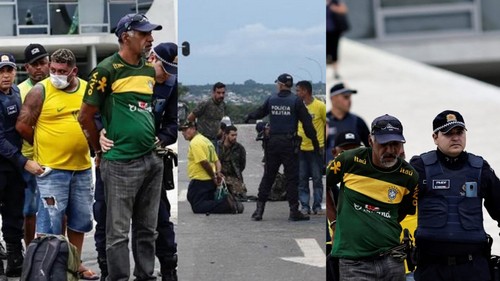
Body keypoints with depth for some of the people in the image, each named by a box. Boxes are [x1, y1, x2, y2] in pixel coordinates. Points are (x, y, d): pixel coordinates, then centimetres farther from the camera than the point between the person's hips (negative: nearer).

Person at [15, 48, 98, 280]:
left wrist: (83, 145, 9)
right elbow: (22, 125, -6)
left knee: (80, 219, 14)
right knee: (50, 220, -2)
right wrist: (44, 146, 4)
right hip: (52, 168, -5)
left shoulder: (87, 89, 5)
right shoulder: (40, 91, -8)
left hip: (82, 167, 5)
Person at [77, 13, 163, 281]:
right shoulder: (107, 70, -10)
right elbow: (85, 116, -6)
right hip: (121, 164, -6)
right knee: (119, 232, 0)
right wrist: (101, 151, 3)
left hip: (152, 160, 7)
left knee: (147, 229, 14)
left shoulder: (150, 70, 11)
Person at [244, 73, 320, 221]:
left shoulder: (271, 99, 5)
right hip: (289, 143, -3)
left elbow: (259, 112, 23)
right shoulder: (296, 101, -4)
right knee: (292, 178, 1)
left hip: (273, 142, 3)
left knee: (268, 177, 10)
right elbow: (307, 124, -5)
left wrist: (248, 116, 46)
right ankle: (294, 211, 1)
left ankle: (259, 210, 8)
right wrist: (315, 144, 0)